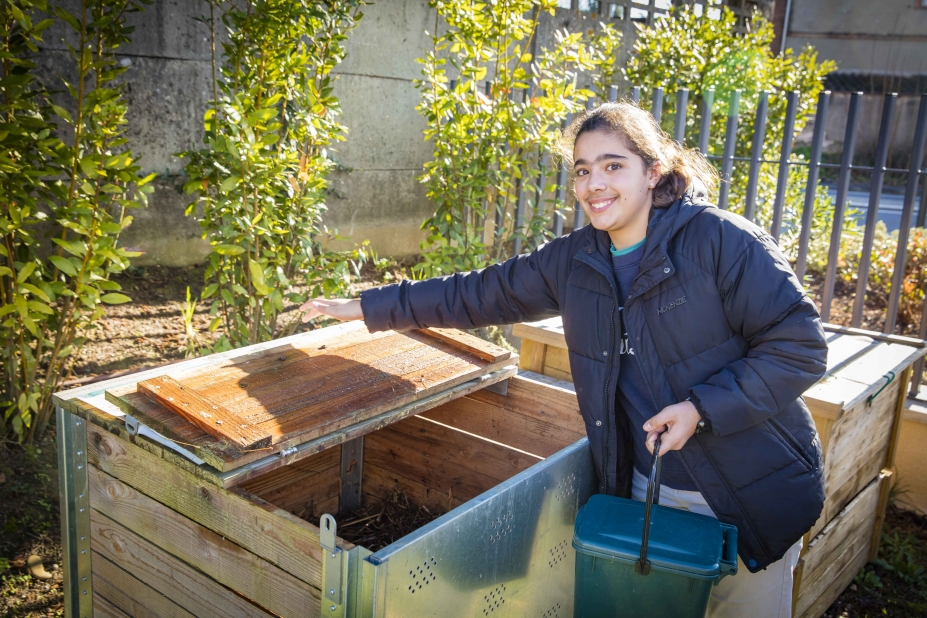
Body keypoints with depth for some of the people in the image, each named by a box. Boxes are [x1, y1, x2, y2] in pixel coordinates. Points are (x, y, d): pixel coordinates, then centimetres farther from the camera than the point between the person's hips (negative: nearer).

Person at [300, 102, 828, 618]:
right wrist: (367, 308, 7)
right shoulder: (574, 262, 0)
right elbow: (480, 294, 6)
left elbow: (800, 344, -15)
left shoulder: (720, 240, -17)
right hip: (648, 489, 4)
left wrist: (702, 408, -24)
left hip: (753, 496, -4)